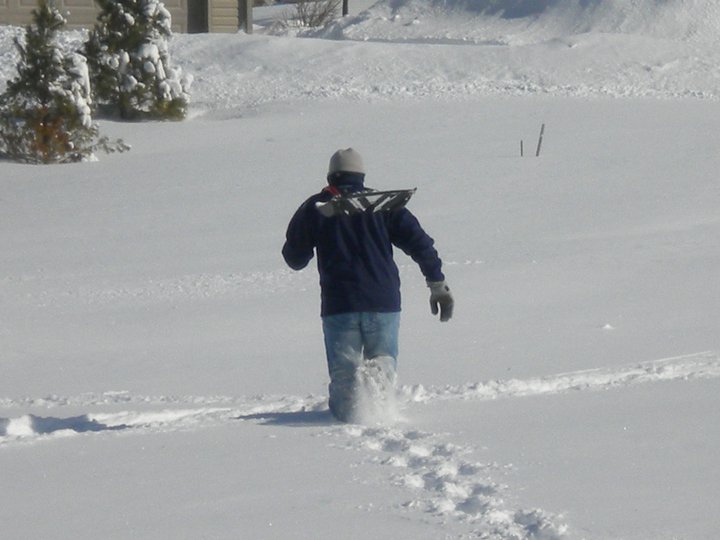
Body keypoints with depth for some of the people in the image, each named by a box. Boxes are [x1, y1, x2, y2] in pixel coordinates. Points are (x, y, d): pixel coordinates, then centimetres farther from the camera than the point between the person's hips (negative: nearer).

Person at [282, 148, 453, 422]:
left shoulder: (315, 208, 9)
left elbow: (294, 258, 13)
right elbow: (419, 242, 2)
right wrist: (438, 283, 3)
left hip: (338, 306, -1)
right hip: (383, 303, 1)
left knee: (343, 370, 8)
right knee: (384, 359, 15)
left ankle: (345, 410, -24)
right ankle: (378, 374, -21)